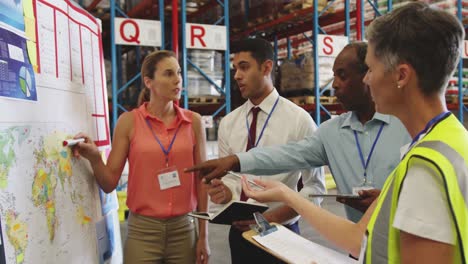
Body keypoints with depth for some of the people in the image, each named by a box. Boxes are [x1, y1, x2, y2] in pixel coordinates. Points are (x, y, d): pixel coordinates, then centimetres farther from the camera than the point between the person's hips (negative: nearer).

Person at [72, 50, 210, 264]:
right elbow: (109, 183, -2)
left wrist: (203, 235, 3)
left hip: (183, 229, 2)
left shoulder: (193, 121, 0)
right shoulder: (129, 121, -4)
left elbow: (200, 181, 3)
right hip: (142, 230, -1)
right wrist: (95, 158, -21)